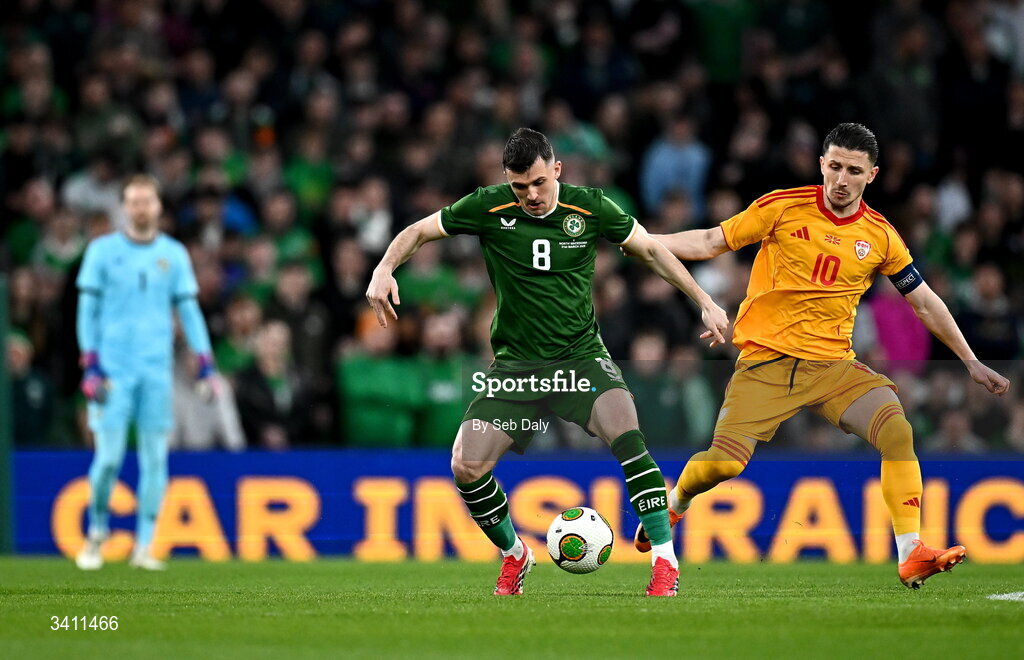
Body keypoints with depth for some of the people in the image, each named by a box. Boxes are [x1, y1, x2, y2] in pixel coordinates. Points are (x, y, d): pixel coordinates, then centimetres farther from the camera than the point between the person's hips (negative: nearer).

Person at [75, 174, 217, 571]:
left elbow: (188, 310, 11)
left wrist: (205, 365, 2)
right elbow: (88, 310, 3)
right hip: (113, 370, -2)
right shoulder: (103, 251, 4)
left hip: (157, 371, 2)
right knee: (109, 456, -7)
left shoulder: (174, 254, 10)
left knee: (155, 459, -2)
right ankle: (97, 531, 15)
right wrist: (90, 366, -6)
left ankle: (144, 547, 4)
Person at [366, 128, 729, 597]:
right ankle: (514, 555, 17)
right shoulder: (489, 207, -7)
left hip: (582, 356, -1)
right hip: (515, 362, 1)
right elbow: (418, 232, 2)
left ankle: (665, 560, -21)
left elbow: (650, 249, 9)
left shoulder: (589, 207, -5)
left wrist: (704, 302, 9)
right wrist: (385, 268, -18)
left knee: (625, 435, -29)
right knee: (466, 466, -11)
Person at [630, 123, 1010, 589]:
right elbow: (710, 243, 4)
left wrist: (971, 363, 15)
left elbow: (924, 303, 14)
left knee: (898, 432, -22)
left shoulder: (880, 236, 4)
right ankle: (674, 503, 21)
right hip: (765, 360, -2)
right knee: (723, 463, -15)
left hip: (832, 366, 2)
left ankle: (911, 555, -20)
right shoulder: (783, 208, -2)